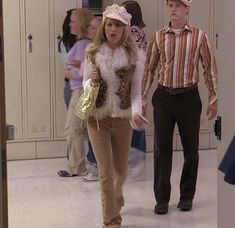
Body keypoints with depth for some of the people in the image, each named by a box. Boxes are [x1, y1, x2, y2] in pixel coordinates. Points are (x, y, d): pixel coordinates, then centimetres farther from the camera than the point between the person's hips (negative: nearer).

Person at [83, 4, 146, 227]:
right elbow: (85, 86, 5)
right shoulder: (92, 53, -4)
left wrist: (136, 112, -21)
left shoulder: (135, 56, -7)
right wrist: (92, 81, -18)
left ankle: (116, 196, 51)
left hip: (122, 120, 1)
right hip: (97, 119, -1)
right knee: (106, 172, -3)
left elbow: (136, 92, -3)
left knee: (121, 170, 17)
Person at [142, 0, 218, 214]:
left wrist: (213, 99, 2)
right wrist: (142, 98, 8)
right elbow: (149, 68, 9)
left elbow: (210, 68, 3)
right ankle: (162, 198, 12)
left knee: (190, 148, 7)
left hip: (189, 97, -1)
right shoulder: (159, 36, 4)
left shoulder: (199, 36, -2)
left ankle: (187, 196, 22)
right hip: (163, 97, 1)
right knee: (161, 149, 2)